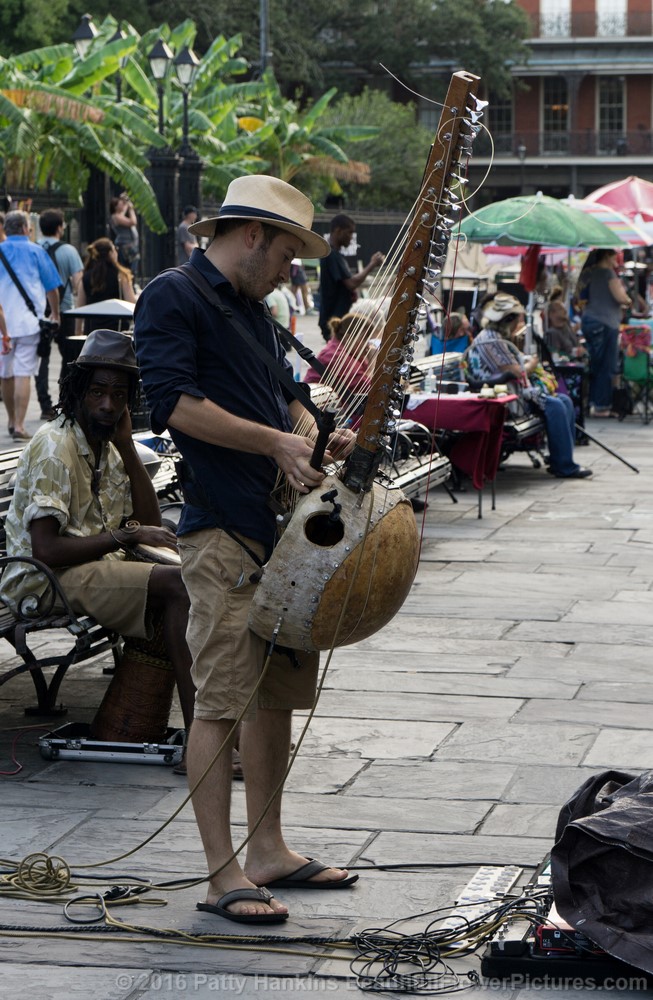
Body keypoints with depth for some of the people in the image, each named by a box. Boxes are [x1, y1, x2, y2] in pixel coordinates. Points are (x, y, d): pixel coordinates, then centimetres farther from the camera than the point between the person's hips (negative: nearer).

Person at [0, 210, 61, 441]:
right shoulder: (36, 251, -1)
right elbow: (51, 287, 3)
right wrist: (55, 315, 19)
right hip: (28, 321, -3)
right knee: (23, 374, -6)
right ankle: (19, 427, -13)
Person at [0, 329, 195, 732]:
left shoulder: (107, 446, 13)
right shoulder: (56, 446, -14)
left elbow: (150, 522, 8)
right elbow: (45, 549, -23)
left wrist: (127, 446, 2)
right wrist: (126, 537, -19)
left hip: (99, 564, 9)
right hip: (47, 580, -9)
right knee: (177, 585, -25)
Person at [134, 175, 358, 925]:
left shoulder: (250, 307, 21)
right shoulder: (173, 296, -7)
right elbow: (176, 403, -18)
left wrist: (315, 439, 9)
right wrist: (275, 441, -18)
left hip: (283, 526, 10)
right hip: (222, 533, -9)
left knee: (278, 694, 13)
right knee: (221, 703, -7)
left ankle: (267, 850, 23)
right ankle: (223, 876, -3)